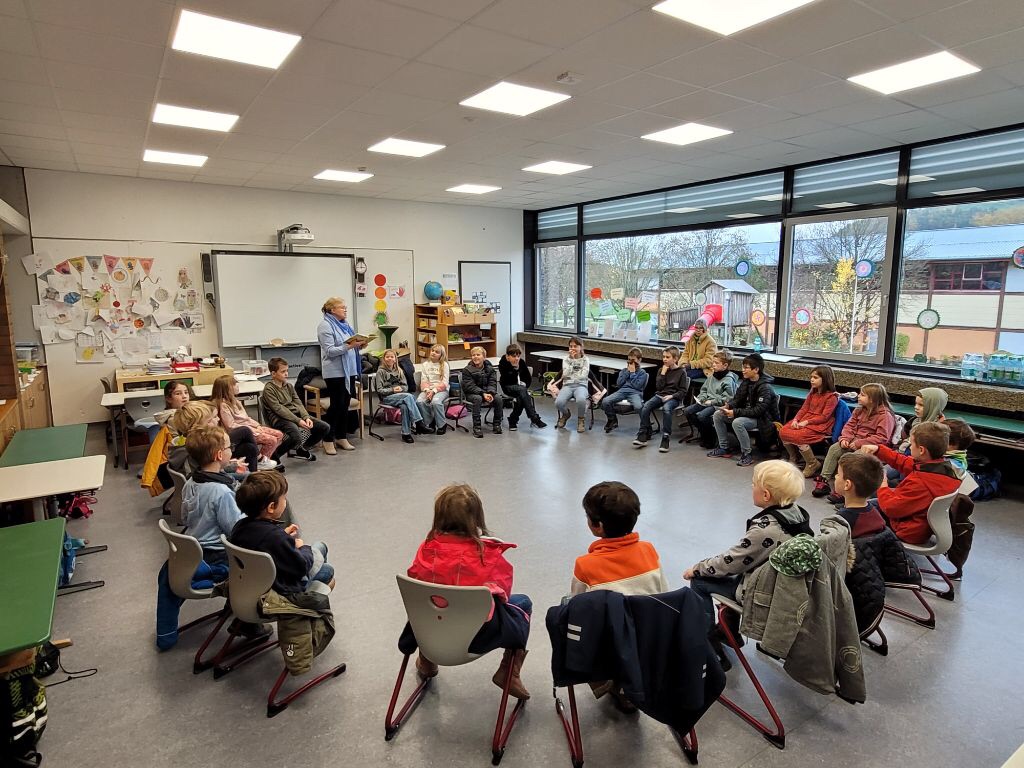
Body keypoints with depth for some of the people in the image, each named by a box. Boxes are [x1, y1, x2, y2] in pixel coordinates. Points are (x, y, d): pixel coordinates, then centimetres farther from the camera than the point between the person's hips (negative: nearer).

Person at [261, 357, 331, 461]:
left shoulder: (289, 386, 16)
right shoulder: (269, 389, -7)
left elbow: (298, 404, 9)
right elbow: (279, 409, -16)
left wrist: (306, 417, -10)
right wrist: (298, 421, -22)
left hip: (296, 414, 8)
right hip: (279, 419, -8)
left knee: (325, 427, -2)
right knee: (296, 437, -37)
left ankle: (303, 449, 18)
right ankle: (273, 455, -10)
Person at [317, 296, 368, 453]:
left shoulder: (345, 324, 15)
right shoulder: (325, 326, -9)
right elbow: (330, 351, -17)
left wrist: (360, 345, 2)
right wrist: (349, 346, -23)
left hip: (349, 370, 8)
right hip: (335, 372, -8)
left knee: (345, 405, 11)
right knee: (336, 405, -3)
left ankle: (341, 437, 21)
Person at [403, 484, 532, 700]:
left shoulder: (427, 549, -10)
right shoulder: (489, 553, -16)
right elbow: (504, 593, -6)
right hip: (480, 636, -3)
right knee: (523, 603, 23)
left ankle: (426, 661, 51)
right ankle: (509, 672, 16)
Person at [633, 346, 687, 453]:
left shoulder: (681, 371, 2)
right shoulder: (661, 370, 15)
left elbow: (683, 391, -1)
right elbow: (658, 387, 3)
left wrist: (672, 396, -16)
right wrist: (663, 373, -4)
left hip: (673, 398, -4)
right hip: (660, 395, 4)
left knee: (666, 408, -38)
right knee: (645, 406, -25)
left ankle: (666, 438, -32)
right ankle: (643, 435, -20)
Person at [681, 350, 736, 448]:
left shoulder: (729, 380, -12)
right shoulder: (712, 376, 13)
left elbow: (727, 399, -17)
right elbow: (704, 389, 23)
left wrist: (712, 401, -18)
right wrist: (701, 398, 4)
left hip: (718, 405, -8)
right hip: (707, 402, 8)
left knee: (701, 415, -31)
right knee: (687, 411, -7)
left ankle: (710, 439, -8)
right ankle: (698, 432, 12)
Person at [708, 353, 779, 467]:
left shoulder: (765, 387, -21)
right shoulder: (746, 382, 3)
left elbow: (759, 410, -27)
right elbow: (737, 398, 12)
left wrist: (736, 412, -29)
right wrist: (728, 406, -11)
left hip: (761, 418, -9)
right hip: (745, 413, 9)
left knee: (737, 422, -35)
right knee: (717, 415, -1)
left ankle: (746, 455, -18)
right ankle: (724, 448, 9)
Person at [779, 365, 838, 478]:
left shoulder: (832, 397, -9)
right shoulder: (812, 393, 14)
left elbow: (824, 417, -14)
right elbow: (804, 408, 11)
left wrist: (806, 422, -21)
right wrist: (796, 419, -7)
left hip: (820, 426, -7)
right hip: (806, 421, 7)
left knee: (797, 436, -29)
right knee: (783, 431, -13)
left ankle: (812, 464, -8)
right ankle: (794, 458, 10)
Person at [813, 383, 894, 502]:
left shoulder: (885, 415, -12)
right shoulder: (860, 410, 12)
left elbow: (882, 438, -20)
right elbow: (850, 425, 10)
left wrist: (860, 443, -24)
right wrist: (845, 438, -10)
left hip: (871, 446, -7)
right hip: (855, 441, 7)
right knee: (833, 449, -14)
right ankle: (824, 481, -14)